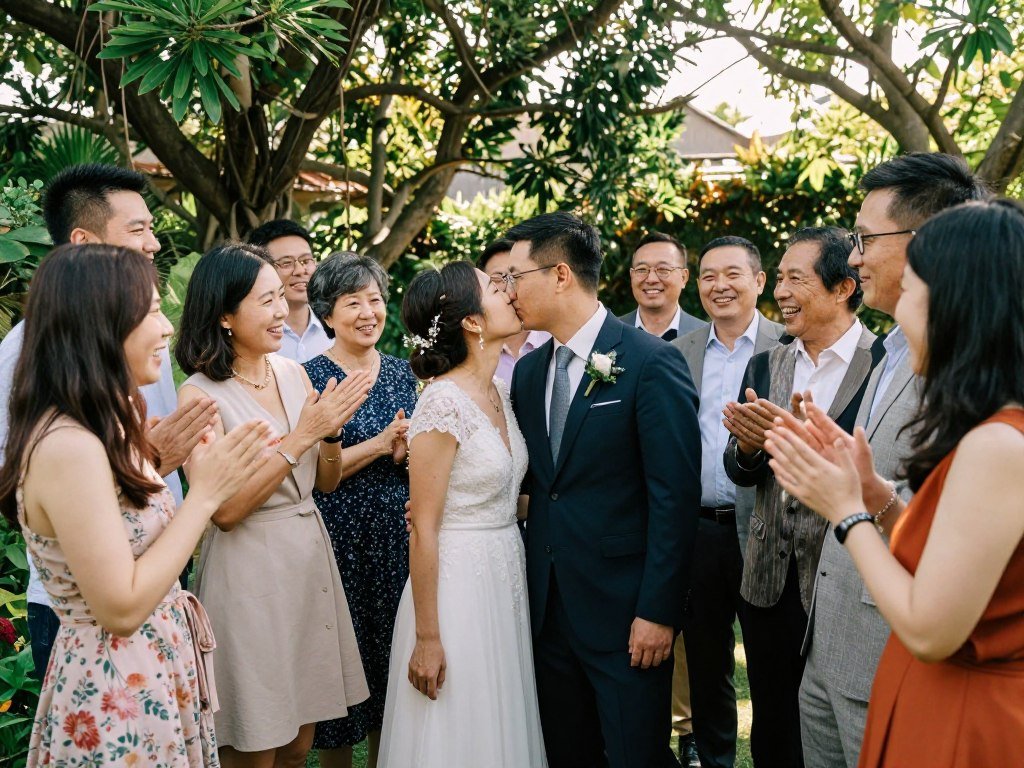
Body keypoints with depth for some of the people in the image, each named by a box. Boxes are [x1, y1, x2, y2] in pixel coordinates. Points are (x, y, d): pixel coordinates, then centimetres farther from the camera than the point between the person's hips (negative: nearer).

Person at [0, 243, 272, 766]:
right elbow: (122, 609, -24)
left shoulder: (102, 428, 5)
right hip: (117, 696, -9)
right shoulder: (67, 447, -25)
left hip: (151, 671, 9)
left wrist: (155, 451, 4)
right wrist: (206, 492, -21)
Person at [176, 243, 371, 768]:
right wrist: (301, 436, -20)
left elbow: (327, 482, 8)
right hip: (248, 573, -5)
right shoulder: (201, 394, -13)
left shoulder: (294, 374, 3)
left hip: (310, 561, 6)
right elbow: (225, 509, -17)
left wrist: (331, 428, -11)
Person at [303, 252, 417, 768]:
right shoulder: (309, 377, -8)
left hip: (397, 536, 5)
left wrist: (409, 450, -9)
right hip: (339, 537, -4)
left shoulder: (401, 371, 7)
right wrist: (379, 444, -18)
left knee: (392, 651, 13)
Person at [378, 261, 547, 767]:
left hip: (507, 580, 7)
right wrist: (427, 639, -16)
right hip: (457, 586, -7)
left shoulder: (500, 391, 6)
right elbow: (423, 528, -17)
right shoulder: (444, 403, -18)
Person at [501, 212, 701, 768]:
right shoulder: (528, 371, 8)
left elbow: (675, 497, -14)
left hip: (624, 611, -6)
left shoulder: (651, 363, -13)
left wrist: (657, 611, -16)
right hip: (549, 607, 6)